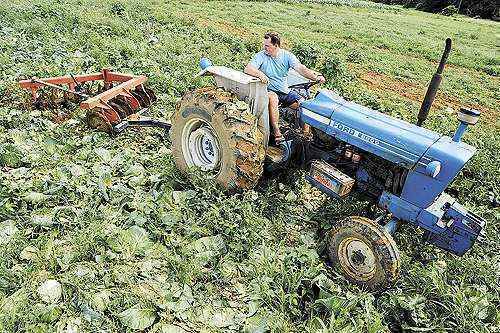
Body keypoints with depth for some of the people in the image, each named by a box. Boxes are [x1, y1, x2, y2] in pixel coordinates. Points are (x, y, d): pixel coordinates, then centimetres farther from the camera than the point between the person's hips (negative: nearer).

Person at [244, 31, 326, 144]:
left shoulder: (287, 55, 1)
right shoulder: (261, 56, -5)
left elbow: (300, 69, -12)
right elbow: (248, 69, -19)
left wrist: (316, 76, -29)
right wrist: (260, 74, -41)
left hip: (285, 91, 3)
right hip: (269, 91, -3)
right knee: (273, 98, -37)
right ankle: (276, 133, -32)